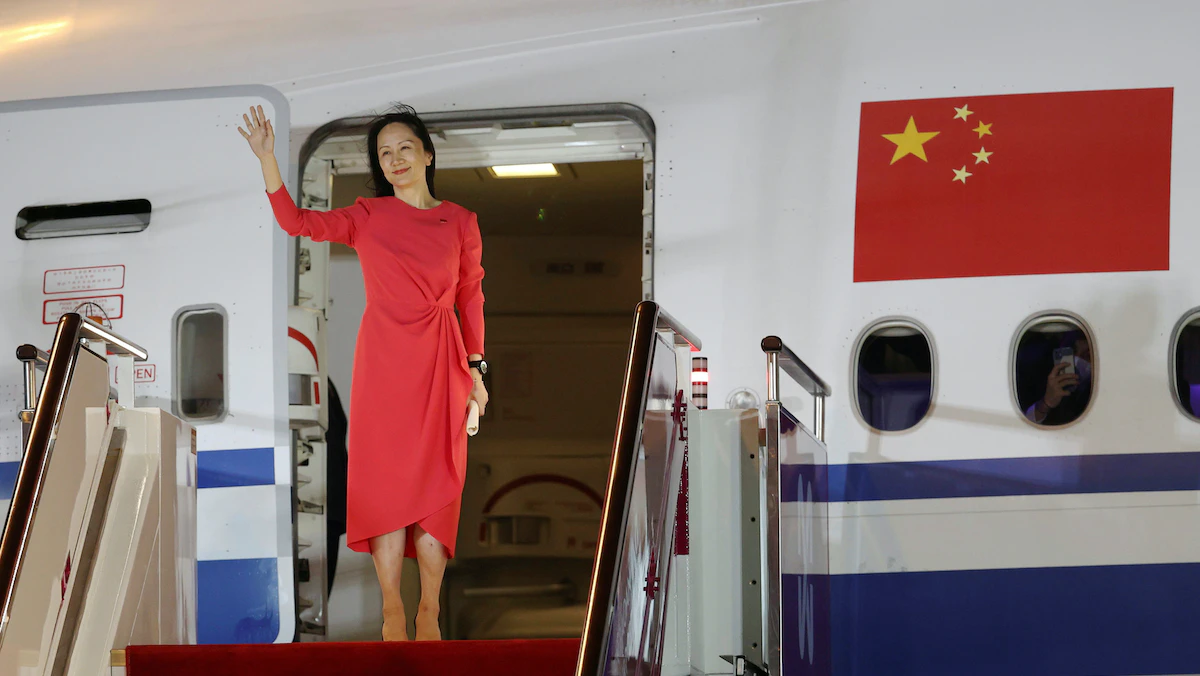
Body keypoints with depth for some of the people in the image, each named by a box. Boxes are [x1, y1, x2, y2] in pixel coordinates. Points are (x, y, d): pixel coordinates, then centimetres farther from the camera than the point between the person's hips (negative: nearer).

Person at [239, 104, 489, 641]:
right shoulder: (367, 217, 6)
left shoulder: (460, 222, 7)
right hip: (382, 364, 0)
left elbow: (471, 297, 13)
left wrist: (475, 369, 12)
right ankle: (392, 612, 1)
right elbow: (296, 221, -3)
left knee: (435, 483, -3)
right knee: (385, 481, -3)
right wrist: (267, 158, -13)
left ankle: (428, 615, 3)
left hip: (439, 365, 0)